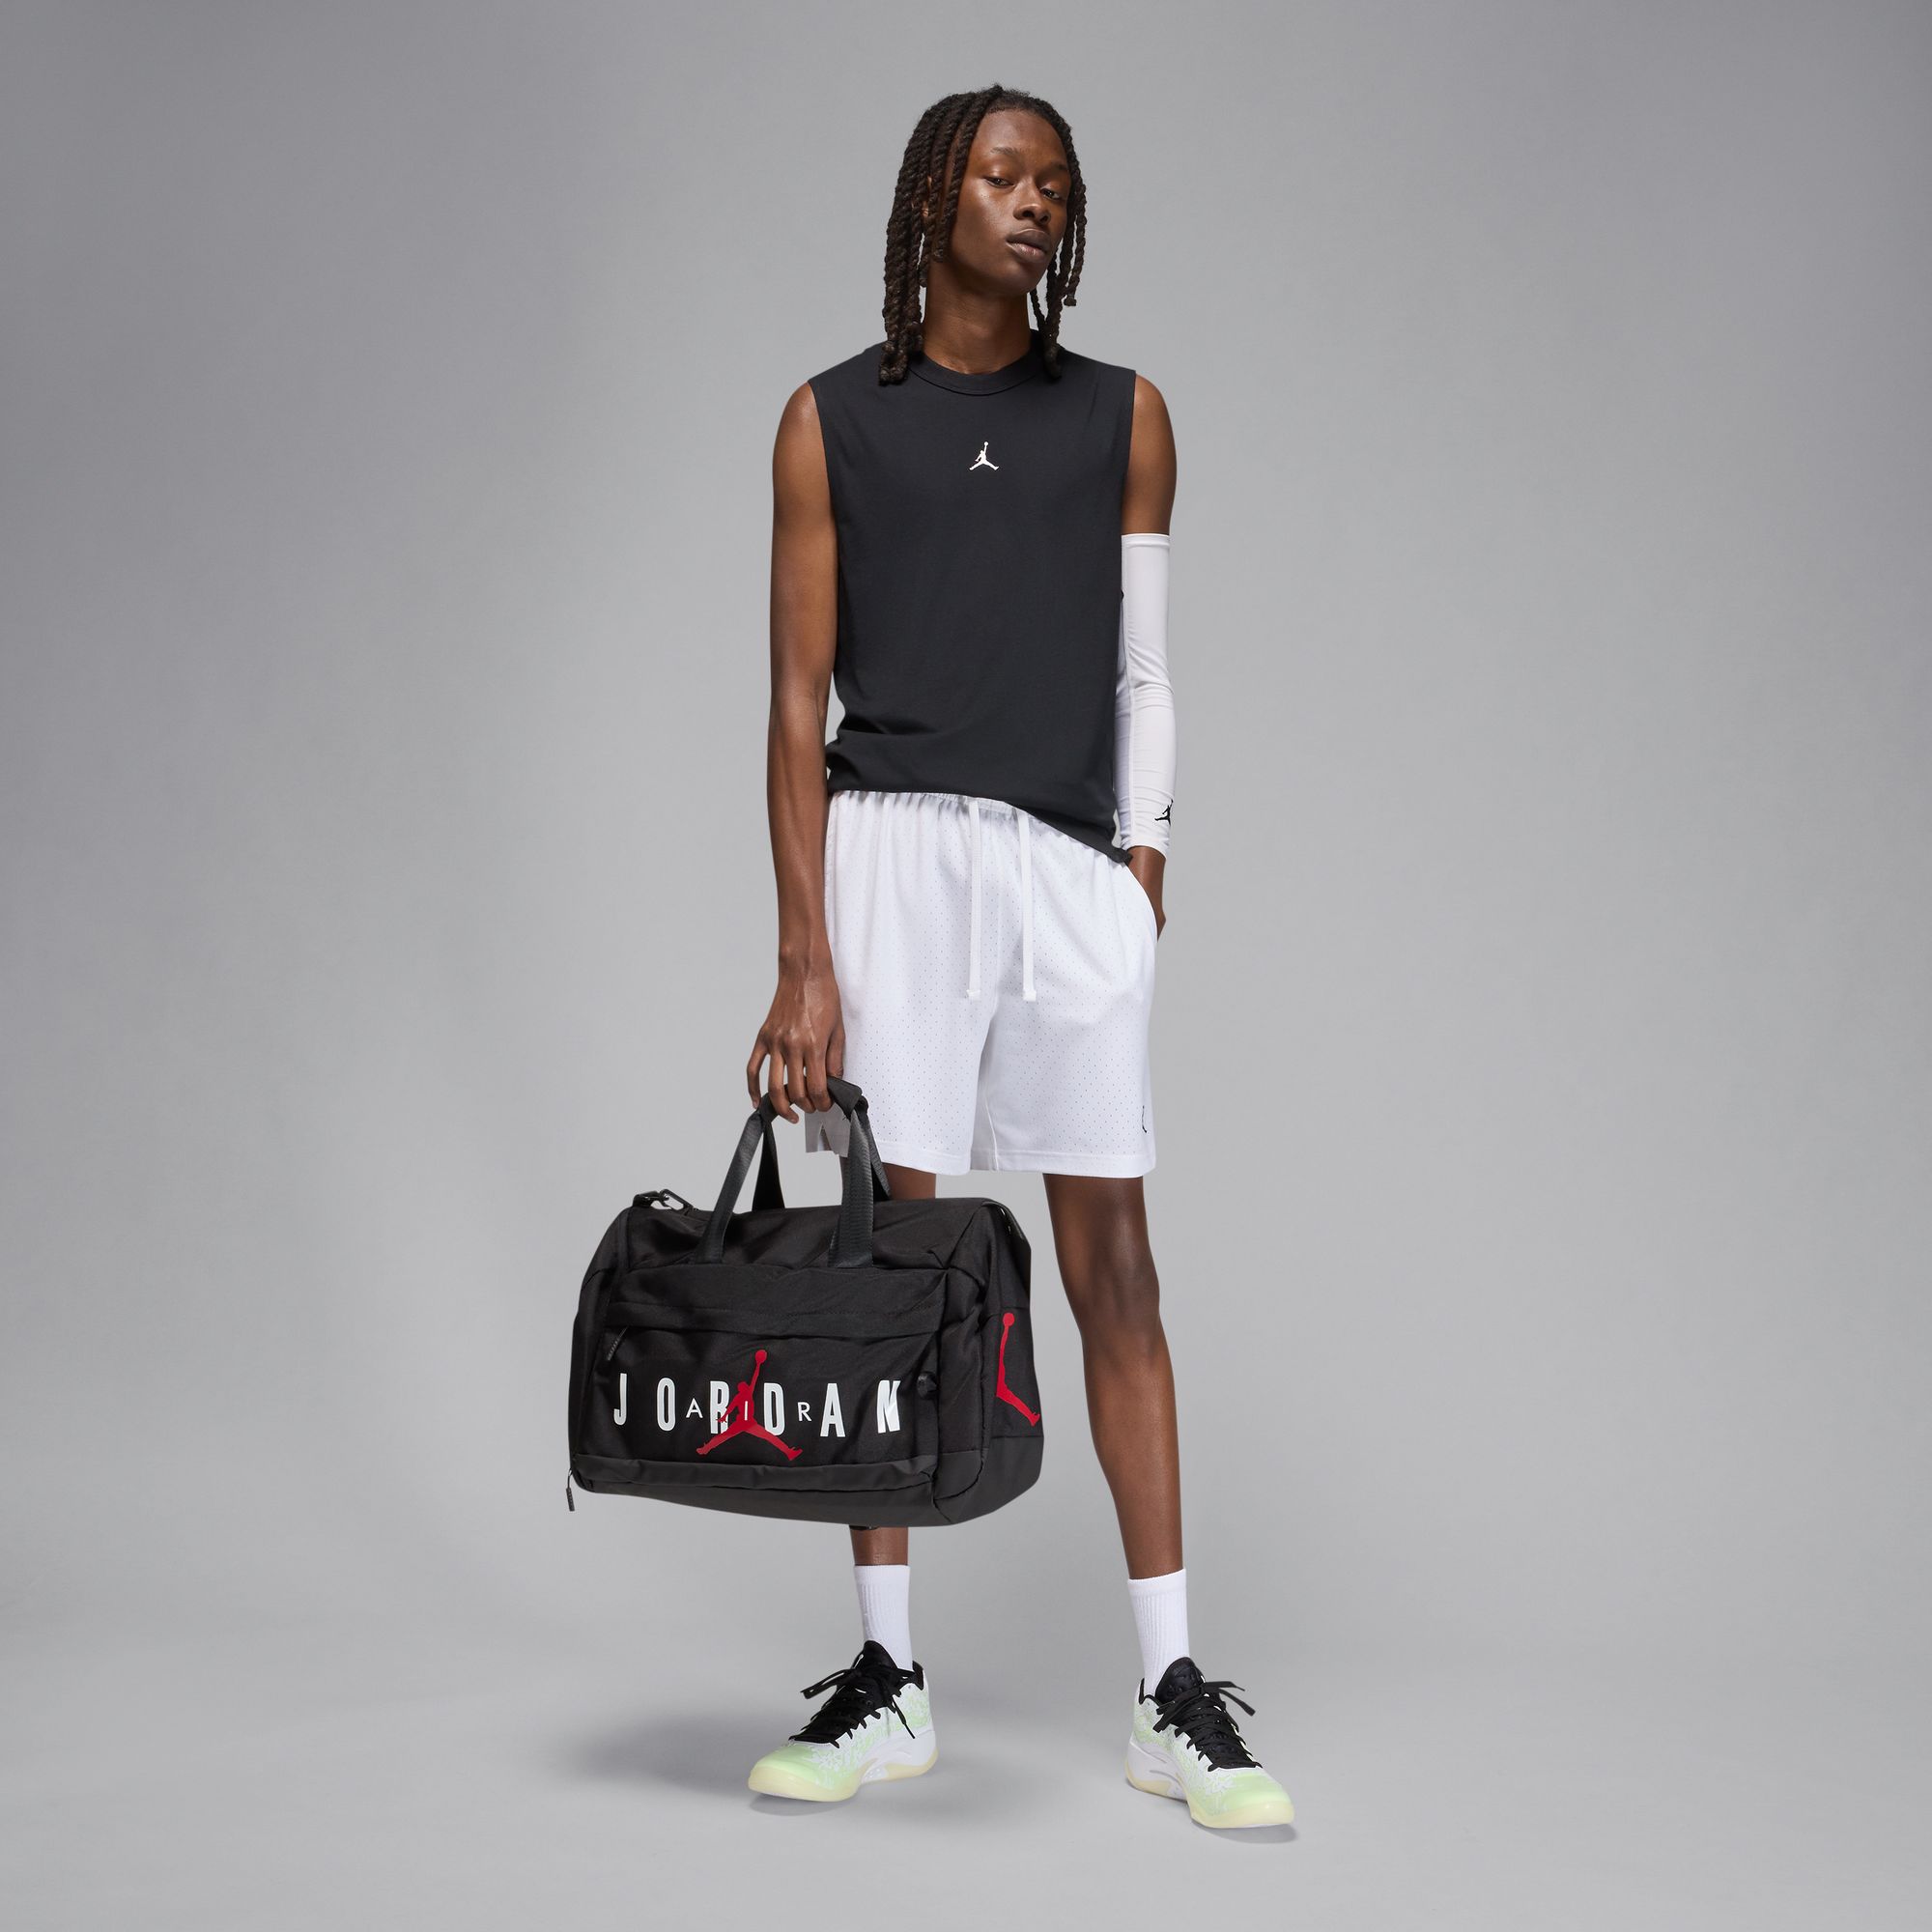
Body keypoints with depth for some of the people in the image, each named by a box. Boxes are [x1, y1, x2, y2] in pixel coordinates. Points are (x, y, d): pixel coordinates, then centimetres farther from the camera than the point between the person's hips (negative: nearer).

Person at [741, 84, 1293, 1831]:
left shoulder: (1124, 417, 14)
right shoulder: (833, 421, 8)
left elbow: (1144, 672, 14)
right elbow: (800, 700, 3)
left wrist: (1143, 856, 2)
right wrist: (803, 959, -4)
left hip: (1074, 859, 1)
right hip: (894, 847, -1)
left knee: (1114, 1265, 0)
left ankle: (1174, 1697, 5)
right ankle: (889, 1677, 11)